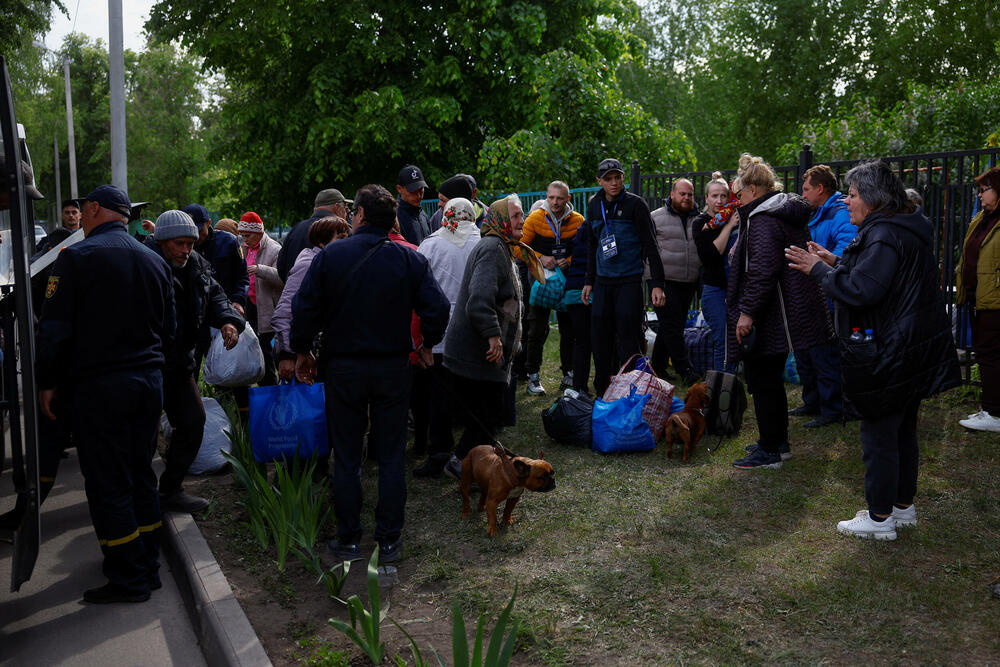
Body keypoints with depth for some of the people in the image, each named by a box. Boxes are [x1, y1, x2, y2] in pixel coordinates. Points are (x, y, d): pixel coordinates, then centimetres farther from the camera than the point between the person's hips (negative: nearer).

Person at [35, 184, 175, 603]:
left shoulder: (76, 257, -10)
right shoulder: (154, 261, 8)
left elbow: (55, 329, -11)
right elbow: (168, 329, 13)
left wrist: (47, 383, -2)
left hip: (98, 384, -6)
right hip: (149, 380, 6)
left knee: (107, 485, 2)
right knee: (141, 476, 15)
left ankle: (129, 579, 7)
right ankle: (147, 566, 23)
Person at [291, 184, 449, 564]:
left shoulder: (330, 255, -5)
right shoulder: (410, 259, -4)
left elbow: (304, 309, -6)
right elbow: (437, 308, -9)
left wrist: (303, 351, 9)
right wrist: (426, 346, 8)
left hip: (343, 367, 0)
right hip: (393, 366, 1)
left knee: (346, 457, 10)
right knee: (391, 456, 9)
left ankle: (348, 540, 17)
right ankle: (389, 540, 14)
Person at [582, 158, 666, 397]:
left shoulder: (635, 204, -7)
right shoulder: (594, 205, 10)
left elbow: (649, 245, -8)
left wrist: (657, 284, -14)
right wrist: (589, 281, 18)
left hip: (630, 281, -5)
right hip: (603, 282, 5)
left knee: (628, 341, -4)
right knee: (600, 341, 7)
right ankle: (603, 393, 18)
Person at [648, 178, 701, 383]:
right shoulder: (656, 218, 0)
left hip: (689, 283, 5)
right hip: (665, 282, -5)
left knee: (675, 325, 10)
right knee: (671, 326, -8)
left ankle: (657, 363, 22)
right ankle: (685, 370, -5)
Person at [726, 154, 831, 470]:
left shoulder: (763, 220, -18)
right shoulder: (788, 212, 15)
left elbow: (762, 271, -26)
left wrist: (747, 311, -25)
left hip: (768, 319, -11)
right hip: (788, 311, 11)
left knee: (762, 381, -2)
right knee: (771, 378, 19)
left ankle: (770, 451, 6)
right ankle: (779, 442, 29)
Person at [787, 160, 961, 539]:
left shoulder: (884, 235, -21)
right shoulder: (906, 229, 13)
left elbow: (860, 291, -25)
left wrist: (819, 270, -13)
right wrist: (836, 263, 14)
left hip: (888, 356, -11)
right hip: (911, 349, 11)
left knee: (878, 436, 0)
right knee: (903, 431, 19)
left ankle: (880, 518, 10)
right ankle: (903, 506, 31)